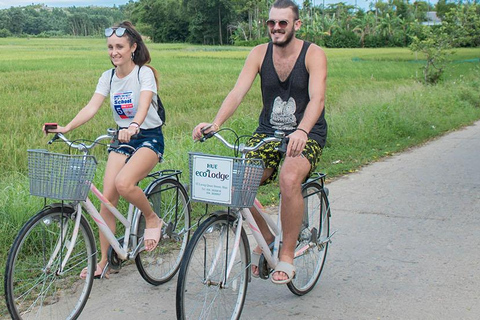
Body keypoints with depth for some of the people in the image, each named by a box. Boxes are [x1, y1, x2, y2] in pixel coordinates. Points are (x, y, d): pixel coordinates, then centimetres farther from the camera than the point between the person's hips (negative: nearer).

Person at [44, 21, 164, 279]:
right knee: (107, 199, -5)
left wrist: (134, 126, -50)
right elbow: (91, 107, -8)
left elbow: (144, 104, -29)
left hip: (149, 138, -5)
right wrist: (66, 128, -24)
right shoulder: (108, 78, 4)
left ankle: (152, 219, -4)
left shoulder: (144, 73, -11)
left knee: (123, 183, -32)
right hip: (122, 139, 5)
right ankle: (103, 261, 7)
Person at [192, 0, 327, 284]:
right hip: (268, 132, 4)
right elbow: (238, 92, -12)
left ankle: (287, 256, -15)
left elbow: (317, 98, -25)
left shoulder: (314, 54, -10)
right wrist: (216, 123, -31)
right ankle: (265, 238, 9)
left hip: (307, 134, -3)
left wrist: (301, 131, -45)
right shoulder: (259, 53, -1)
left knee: (289, 178, -34)